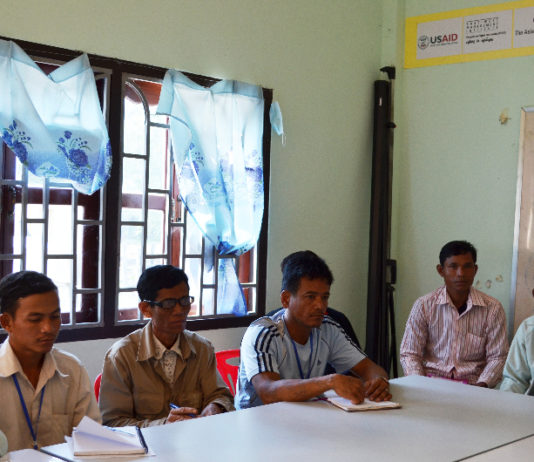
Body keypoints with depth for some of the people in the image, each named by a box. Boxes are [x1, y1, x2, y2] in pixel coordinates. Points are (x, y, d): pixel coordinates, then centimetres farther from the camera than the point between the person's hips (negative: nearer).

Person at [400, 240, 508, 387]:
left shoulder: (492, 308, 3)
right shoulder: (423, 305, 2)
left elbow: (497, 357, 4)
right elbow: (409, 354, 3)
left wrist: (481, 386, -13)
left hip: (473, 383, 1)